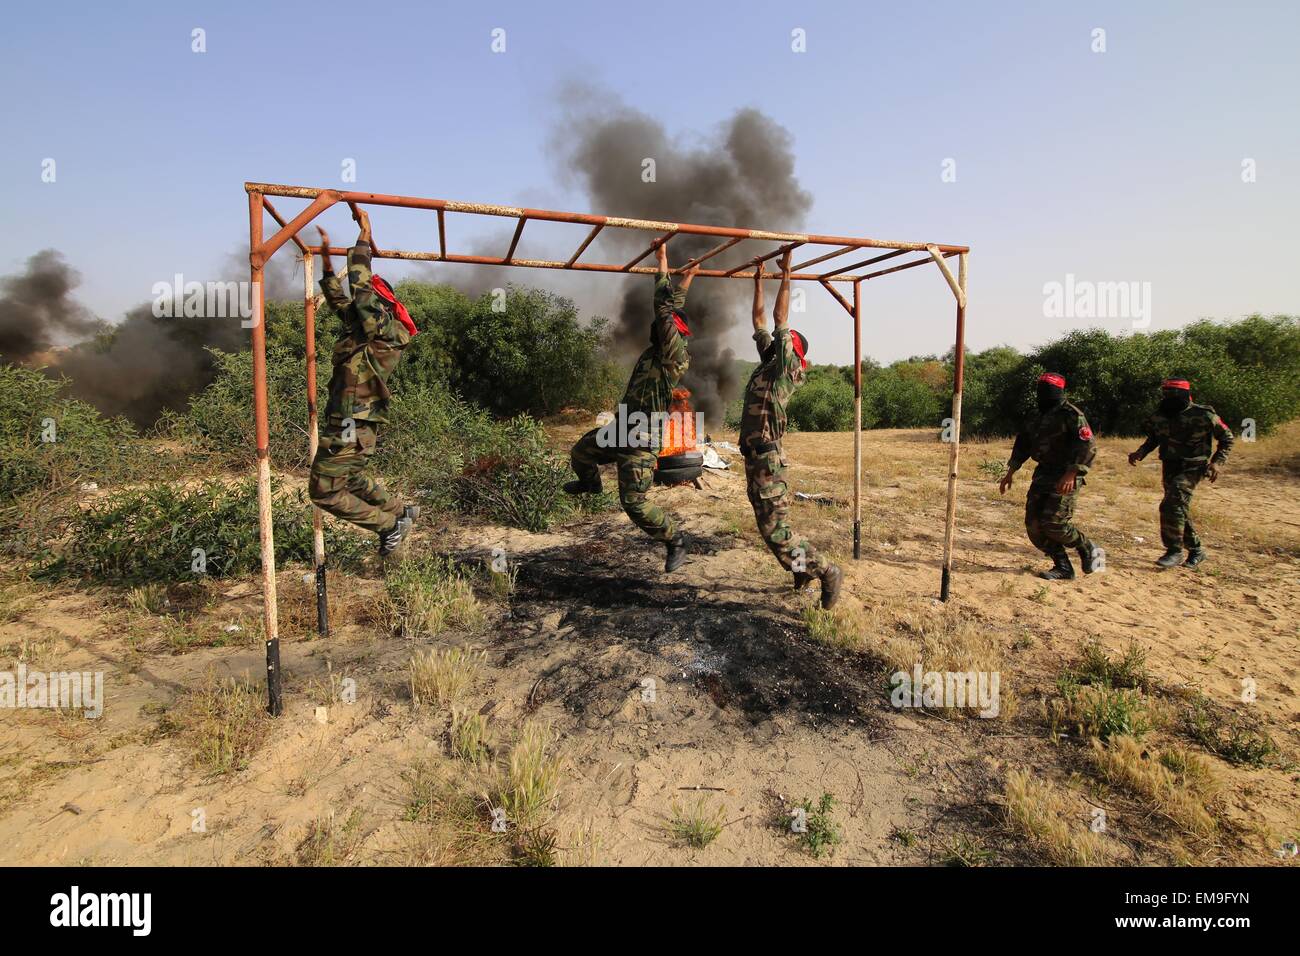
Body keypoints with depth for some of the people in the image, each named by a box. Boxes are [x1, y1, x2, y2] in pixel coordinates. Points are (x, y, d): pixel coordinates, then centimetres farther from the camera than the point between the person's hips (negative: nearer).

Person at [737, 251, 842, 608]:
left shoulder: (785, 370, -6)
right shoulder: (768, 364, 15)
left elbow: (780, 319, -10)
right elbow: (759, 321, 21)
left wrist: (786, 275, -4)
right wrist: (759, 280, 23)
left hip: (767, 460, -9)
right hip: (753, 458, 9)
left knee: (777, 532, -8)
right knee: (769, 528, 15)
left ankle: (827, 572, 6)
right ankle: (805, 569, 29)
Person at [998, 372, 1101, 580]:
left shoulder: (1070, 415, -11)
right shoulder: (1039, 417, 14)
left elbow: (1088, 446, -18)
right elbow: (1023, 443, 21)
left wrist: (1071, 474, -26)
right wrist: (1010, 473, 18)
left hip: (1064, 478, -8)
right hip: (1043, 475, 8)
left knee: (1053, 523, -13)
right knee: (1034, 524, 2)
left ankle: (1088, 549, 16)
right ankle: (1063, 568, 13)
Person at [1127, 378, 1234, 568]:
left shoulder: (1203, 415, -13)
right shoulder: (1160, 415, 0)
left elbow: (1227, 439, 0)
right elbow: (1153, 439, 16)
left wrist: (1217, 462, -11)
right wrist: (1140, 453, -1)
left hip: (1192, 468, -6)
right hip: (1170, 467, 6)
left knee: (1172, 504, -23)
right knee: (1179, 509, 14)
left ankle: (1175, 551, -15)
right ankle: (1196, 549, 32)